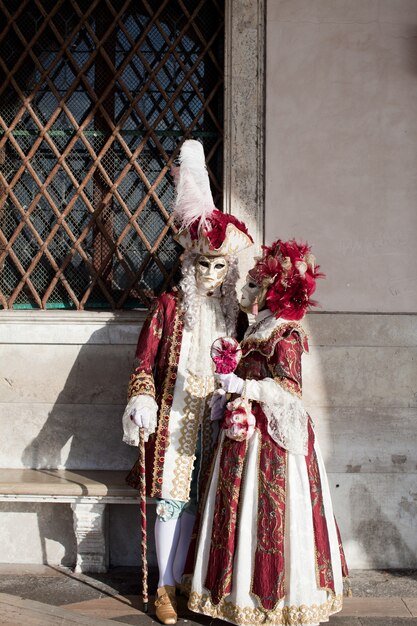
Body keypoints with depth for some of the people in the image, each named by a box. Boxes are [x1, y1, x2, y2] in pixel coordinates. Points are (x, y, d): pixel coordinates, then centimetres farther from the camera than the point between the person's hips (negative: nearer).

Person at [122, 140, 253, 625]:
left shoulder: (233, 313, 8)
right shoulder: (168, 306, 1)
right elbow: (145, 361, 0)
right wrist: (143, 401, -12)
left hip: (216, 418, 2)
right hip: (175, 416, -2)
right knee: (173, 500, -2)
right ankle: (166, 587, 11)